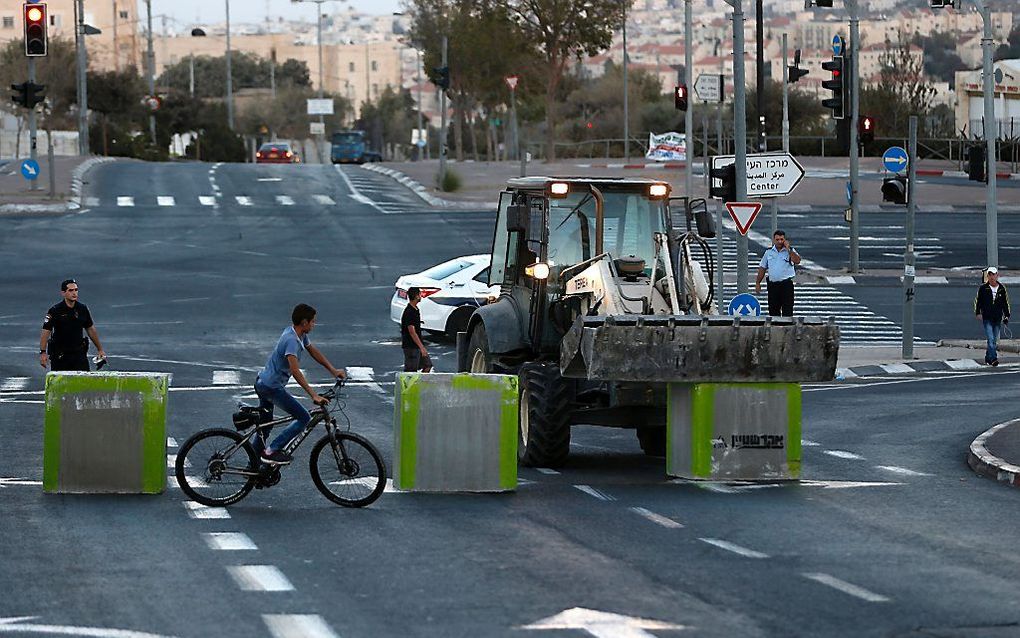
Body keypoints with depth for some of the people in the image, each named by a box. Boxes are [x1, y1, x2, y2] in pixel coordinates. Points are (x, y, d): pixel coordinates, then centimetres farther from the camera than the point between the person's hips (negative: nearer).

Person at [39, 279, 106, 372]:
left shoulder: (83, 309, 4)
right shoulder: (55, 311, -8)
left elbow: (90, 329, 15)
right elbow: (46, 332, -13)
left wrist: (100, 349, 18)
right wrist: (43, 352, -23)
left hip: (79, 353, 2)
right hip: (60, 356, -2)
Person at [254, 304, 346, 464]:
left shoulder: (300, 335, 5)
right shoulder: (291, 340, -26)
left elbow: (313, 351, 20)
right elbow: (295, 371, -35)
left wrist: (334, 371, 17)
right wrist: (314, 395, -39)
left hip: (262, 383, 10)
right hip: (272, 387, -10)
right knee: (304, 418, -8)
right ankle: (272, 451, -9)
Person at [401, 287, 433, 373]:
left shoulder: (416, 309, 11)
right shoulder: (409, 312, -20)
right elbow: (412, 332, -25)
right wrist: (421, 347, -27)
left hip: (417, 345, 10)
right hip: (410, 346, -10)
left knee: (428, 365, 11)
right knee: (410, 370, -5)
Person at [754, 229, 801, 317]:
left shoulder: (790, 251, 2)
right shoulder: (769, 252, 11)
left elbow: (797, 261, -17)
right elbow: (762, 268, 15)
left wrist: (788, 249, -16)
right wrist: (757, 283, 11)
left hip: (786, 284, -3)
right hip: (773, 285, 3)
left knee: (787, 311, -7)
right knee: (773, 310, 6)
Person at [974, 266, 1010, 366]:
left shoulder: (1002, 289, 6)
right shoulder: (983, 288, -1)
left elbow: (1005, 303, 13)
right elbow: (978, 301, 6)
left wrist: (1007, 316, 7)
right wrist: (978, 313, -4)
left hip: (998, 319, 3)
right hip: (987, 318, -3)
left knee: (995, 340, 10)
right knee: (990, 339, -14)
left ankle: (988, 358, 23)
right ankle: (993, 358, -18)